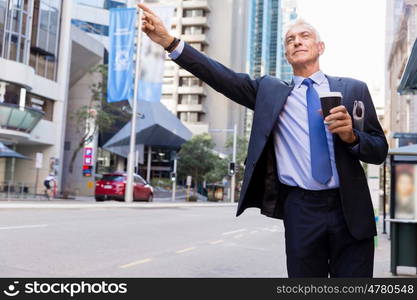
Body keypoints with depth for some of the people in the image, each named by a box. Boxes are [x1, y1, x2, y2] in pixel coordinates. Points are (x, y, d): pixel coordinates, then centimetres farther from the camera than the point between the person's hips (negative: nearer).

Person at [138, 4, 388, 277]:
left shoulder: (353, 89, 7)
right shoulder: (270, 90, 8)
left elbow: (380, 150, 5)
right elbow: (223, 78, -6)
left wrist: (352, 137, -17)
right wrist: (169, 41, -14)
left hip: (350, 210, 0)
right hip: (301, 210, 0)